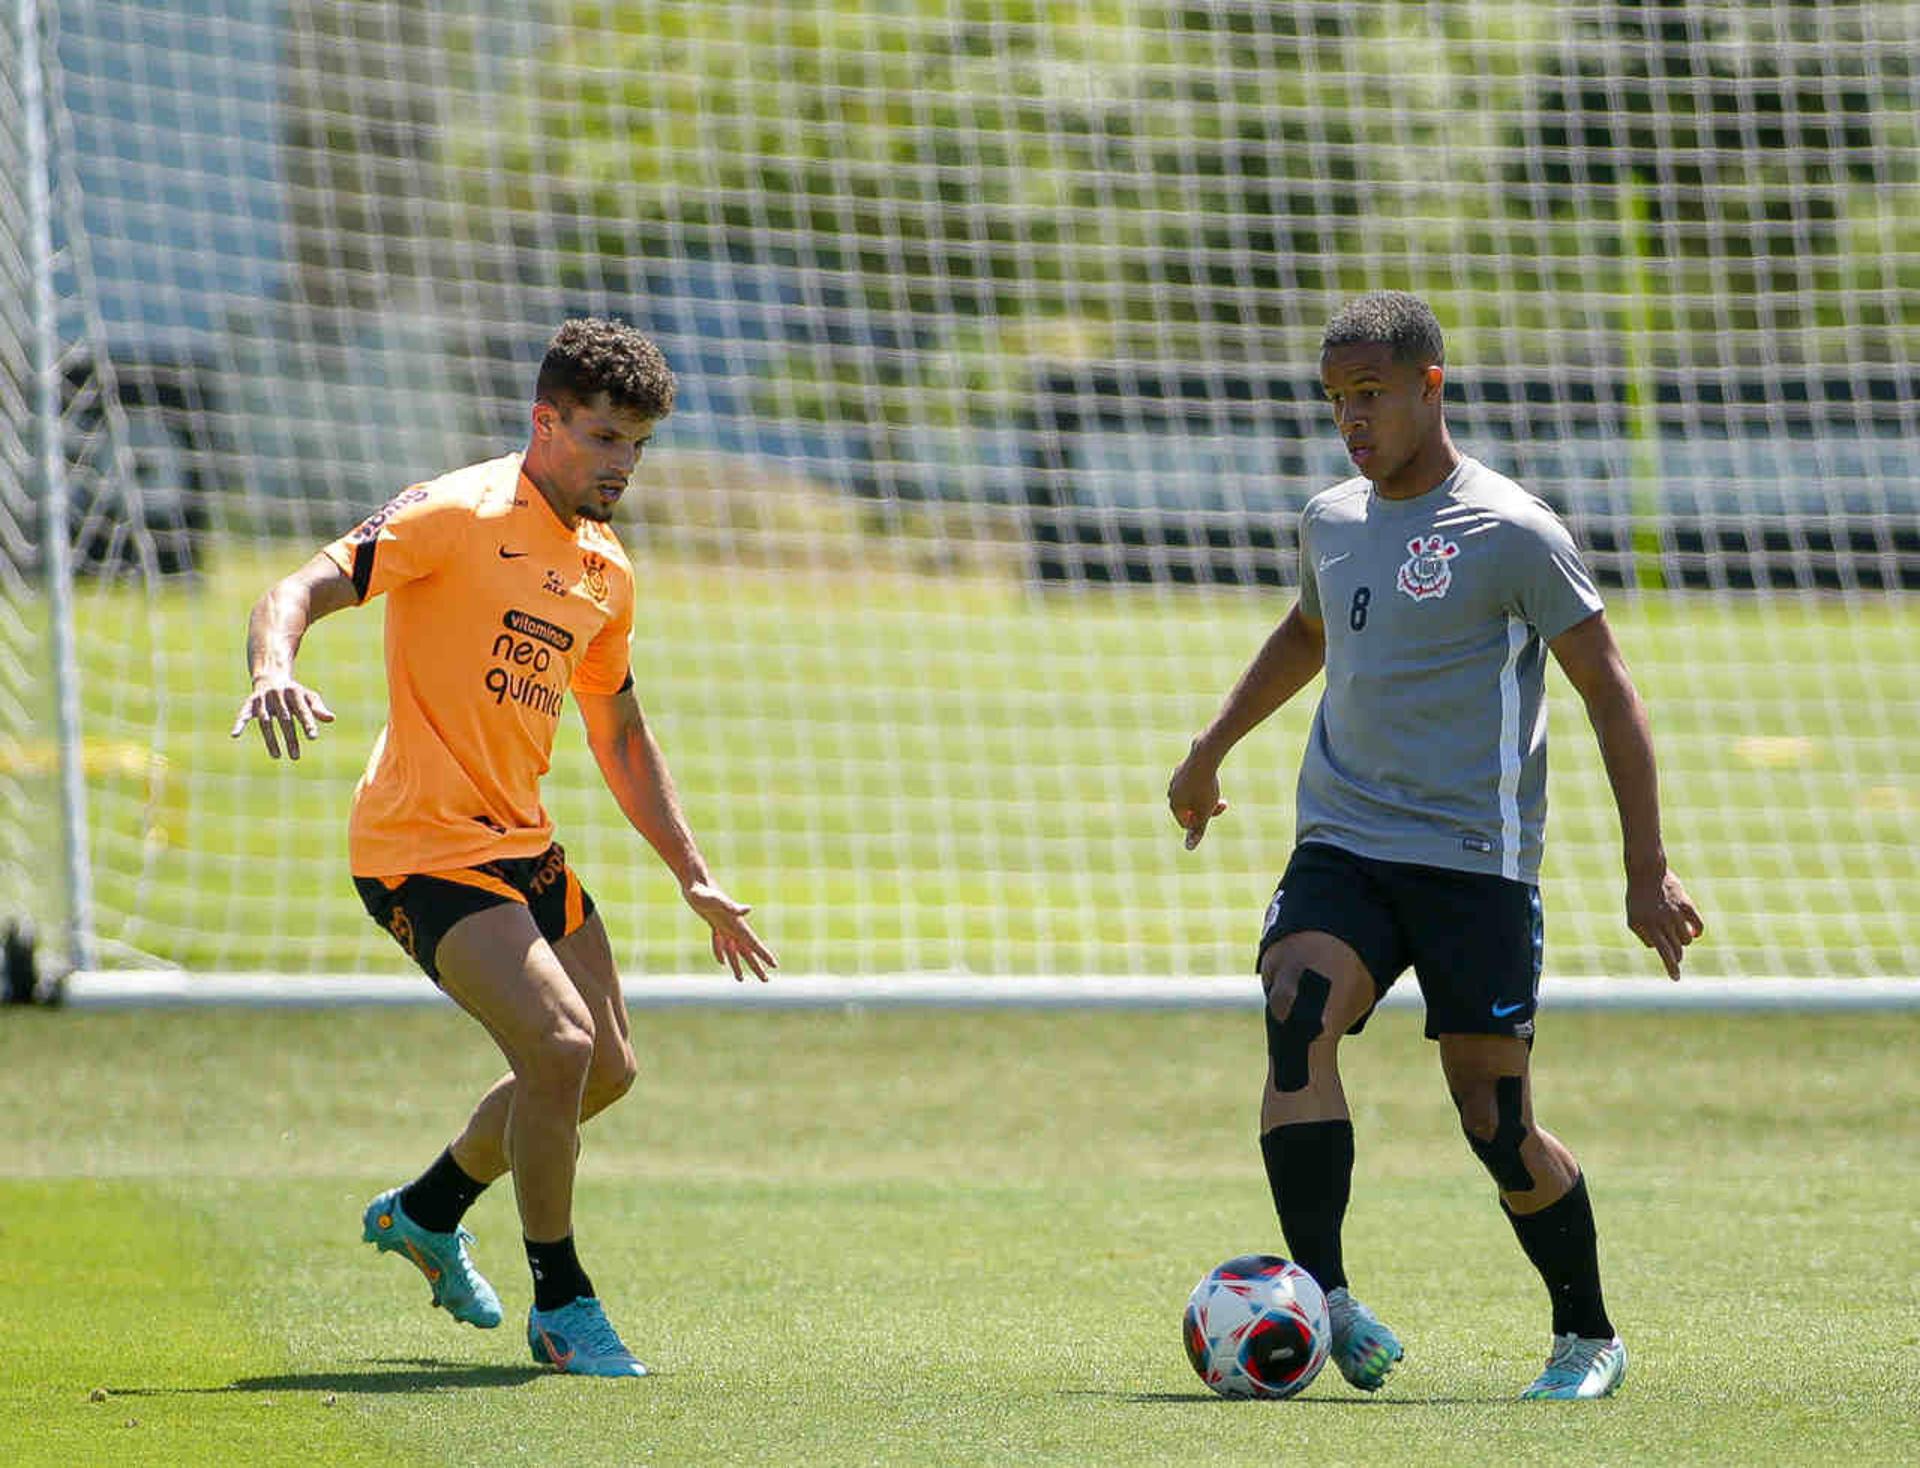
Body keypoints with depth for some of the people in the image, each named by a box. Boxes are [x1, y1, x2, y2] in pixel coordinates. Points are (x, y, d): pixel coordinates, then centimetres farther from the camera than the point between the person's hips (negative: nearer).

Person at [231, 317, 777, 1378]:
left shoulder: (606, 574, 13)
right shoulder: (459, 516, -11)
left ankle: (424, 1212, 39)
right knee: (559, 1044, -22)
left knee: (605, 1069, 15)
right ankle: (560, 1307, -5)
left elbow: (621, 741, 25)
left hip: (522, 847, 9)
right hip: (421, 845, -9)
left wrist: (696, 881, 23)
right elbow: (302, 590, -21)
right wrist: (272, 666, -42)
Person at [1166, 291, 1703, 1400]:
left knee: (1496, 1122, -3)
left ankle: (1590, 1338, 18)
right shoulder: (1331, 520, 12)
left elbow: (1611, 693, -5)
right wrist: (1213, 748, 38)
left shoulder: (1511, 533, -7)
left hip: (1476, 861, -5)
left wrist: (1648, 871, -9)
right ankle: (1324, 1303, -26)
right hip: (1342, 845, 5)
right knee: (1297, 1017, -24)